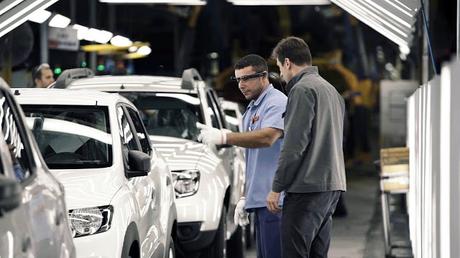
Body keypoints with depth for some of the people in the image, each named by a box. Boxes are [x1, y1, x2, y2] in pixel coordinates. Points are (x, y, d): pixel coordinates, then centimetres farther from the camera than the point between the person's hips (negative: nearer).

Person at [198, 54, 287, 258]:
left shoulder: (277, 103, -8)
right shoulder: (251, 111, 23)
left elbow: (267, 138, -26)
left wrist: (224, 137, -26)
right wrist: (244, 197, 23)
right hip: (259, 200, 10)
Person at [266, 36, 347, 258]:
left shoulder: (302, 89, -9)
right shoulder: (331, 90, 21)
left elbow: (294, 145, -15)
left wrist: (276, 188, -11)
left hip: (308, 189, -9)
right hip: (333, 184, 9)